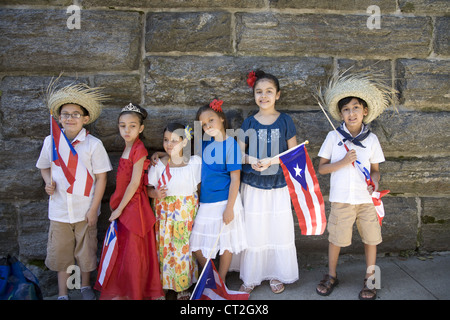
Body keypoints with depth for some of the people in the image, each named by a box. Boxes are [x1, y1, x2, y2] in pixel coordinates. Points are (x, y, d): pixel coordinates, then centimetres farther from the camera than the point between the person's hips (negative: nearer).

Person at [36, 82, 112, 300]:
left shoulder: (93, 144, -10)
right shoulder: (50, 141, -1)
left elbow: (101, 177, -7)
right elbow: (44, 167, 16)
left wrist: (93, 209, -9)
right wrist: (49, 182, -7)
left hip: (85, 210, -2)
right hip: (59, 210, 2)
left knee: (86, 249, 13)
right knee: (60, 251, 12)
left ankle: (85, 286, 38)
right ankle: (62, 293, 32)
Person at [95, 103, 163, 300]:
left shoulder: (139, 149, -15)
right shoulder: (127, 148, 8)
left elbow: (135, 183, -17)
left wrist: (120, 208, -13)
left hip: (134, 206, -8)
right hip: (122, 206, 8)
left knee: (133, 253, 5)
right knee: (120, 250, 17)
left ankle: (135, 293, 24)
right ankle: (121, 292, 34)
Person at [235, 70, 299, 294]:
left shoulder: (285, 121, 1)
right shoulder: (248, 123, 4)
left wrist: (271, 161, -15)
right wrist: (252, 161, -17)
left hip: (279, 186, 0)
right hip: (253, 186, 1)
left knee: (279, 230, 5)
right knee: (253, 230, 5)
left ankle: (276, 275, 24)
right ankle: (251, 277, 21)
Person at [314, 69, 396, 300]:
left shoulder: (371, 139, 3)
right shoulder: (333, 136, -3)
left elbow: (374, 169, 10)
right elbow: (321, 168, -3)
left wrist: (375, 181, -11)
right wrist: (343, 162, -17)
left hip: (366, 198, 2)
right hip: (341, 198, -1)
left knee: (371, 239, 10)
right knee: (335, 239, 10)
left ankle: (370, 279, 30)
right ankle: (331, 275, 32)